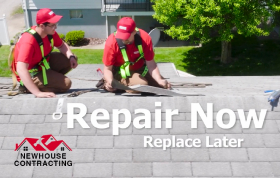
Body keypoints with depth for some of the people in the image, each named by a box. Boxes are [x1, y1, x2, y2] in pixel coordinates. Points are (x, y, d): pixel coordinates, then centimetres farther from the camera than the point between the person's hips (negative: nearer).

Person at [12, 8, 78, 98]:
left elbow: (61, 45, 8)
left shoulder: (50, 32, -12)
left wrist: (71, 56, -15)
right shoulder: (28, 41, -36)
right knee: (66, 84, -18)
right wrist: (37, 93, -51)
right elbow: (21, 69, -44)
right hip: (31, 73, -8)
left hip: (43, 63, 8)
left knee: (70, 60, 0)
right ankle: (26, 87, -7)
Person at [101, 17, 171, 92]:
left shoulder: (144, 38, -22)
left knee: (162, 85, 5)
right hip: (121, 72, -5)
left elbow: (151, 64, -18)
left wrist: (159, 80, -32)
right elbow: (108, 69, -17)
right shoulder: (111, 42, -26)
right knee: (142, 85, -31)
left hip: (141, 69, 5)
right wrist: (110, 81, -37)